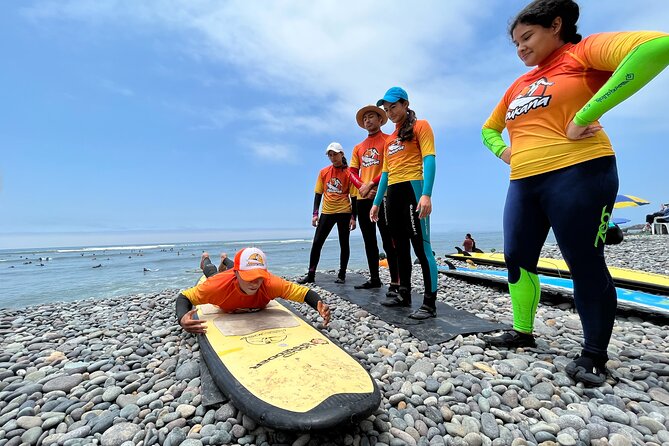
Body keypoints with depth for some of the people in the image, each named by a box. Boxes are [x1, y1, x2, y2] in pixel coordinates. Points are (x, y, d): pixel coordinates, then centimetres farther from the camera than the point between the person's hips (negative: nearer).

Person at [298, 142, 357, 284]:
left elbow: (353, 196, -2)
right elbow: (318, 194, 8)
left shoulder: (349, 173, -2)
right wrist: (315, 214, 0)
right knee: (316, 243, 0)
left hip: (344, 212, -2)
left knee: (344, 244, 5)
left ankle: (342, 274, 18)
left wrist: (353, 217, -7)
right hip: (327, 212, 3)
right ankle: (311, 274, 8)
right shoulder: (323, 172, 6)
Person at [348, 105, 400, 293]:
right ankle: (374, 279, 18)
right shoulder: (358, 148, 21)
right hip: (363, 199, 6)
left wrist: (371, 184, -14)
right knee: (369, 241, 9)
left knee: (388, 241, -8)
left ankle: (395, 282, -3)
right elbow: (352, 172, 12)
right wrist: (362, 187, -7)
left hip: (382, 196, -6)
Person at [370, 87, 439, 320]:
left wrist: (426, 194, -21)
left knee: (421, 246, -9)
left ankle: (430, 304, -3)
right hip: (392, 194, 8)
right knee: (401, 247, 10)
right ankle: (404, 295, 20)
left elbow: (429, 160, -8)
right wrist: (377, 202, 15)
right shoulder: (389, 139, 23)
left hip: (412, 189, -7)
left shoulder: (420, 126, 4)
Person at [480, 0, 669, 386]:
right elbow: (489, 129, 30)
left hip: (577, 176, -7)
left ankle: (594, 354, 16)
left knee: (585, 264, -1)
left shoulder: (583, 52, 2)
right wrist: (504, 151, 10)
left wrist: (587, 115, -19)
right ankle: (523, 332, 23)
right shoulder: (518, 86, 21)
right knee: (517, 258, 7)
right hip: (523, 184, 7)